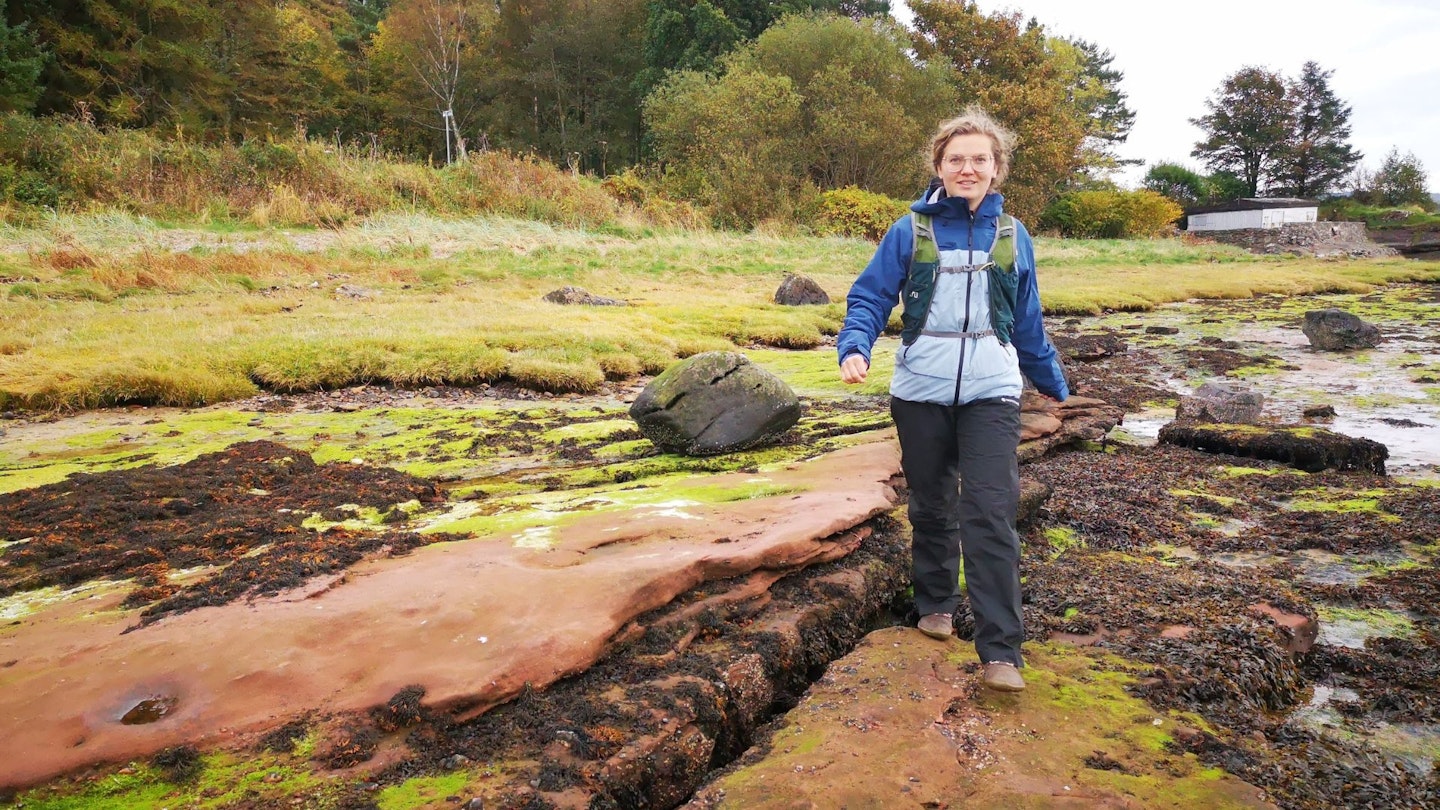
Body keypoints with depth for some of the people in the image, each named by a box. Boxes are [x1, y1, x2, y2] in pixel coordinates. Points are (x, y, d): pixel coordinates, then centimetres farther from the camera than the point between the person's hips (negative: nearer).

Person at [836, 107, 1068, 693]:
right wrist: (855, 348, -21)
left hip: (991, 393, 0)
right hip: (921, 392, 0)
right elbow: (869, 298, -1)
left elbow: (1028, 322, 16)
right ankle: (935, 604, 35)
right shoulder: (910, 232, 1)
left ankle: (1000, 652, -4)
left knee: (990, 516, -9)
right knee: (930, 508, 14)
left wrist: (1054, 383, 23)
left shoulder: (1013, 236, 7)